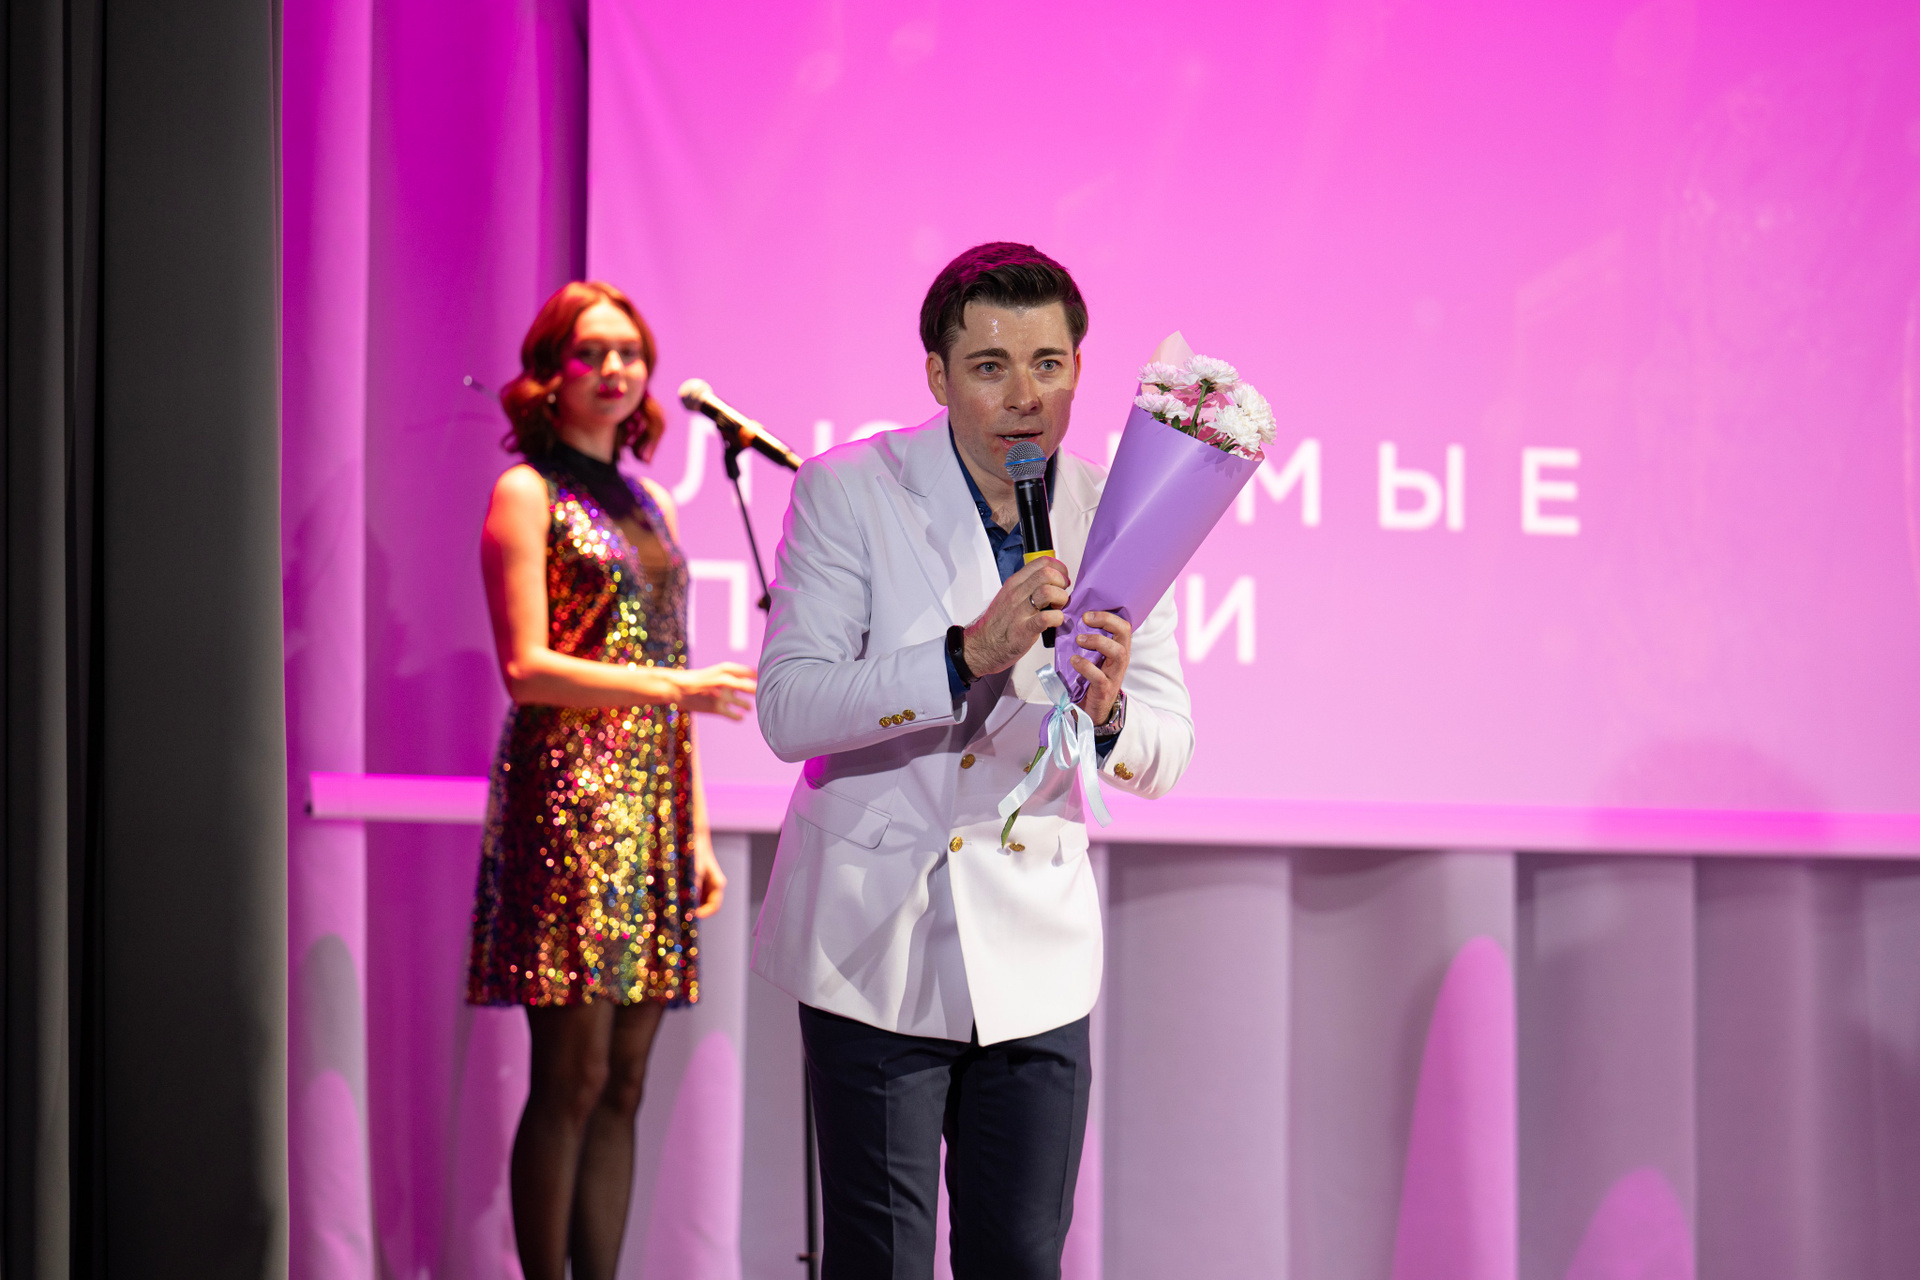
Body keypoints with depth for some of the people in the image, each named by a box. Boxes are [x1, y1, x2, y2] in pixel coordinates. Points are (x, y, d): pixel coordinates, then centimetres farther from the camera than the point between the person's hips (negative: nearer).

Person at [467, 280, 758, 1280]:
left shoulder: (649, 507, 20)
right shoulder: (527, 493, 0)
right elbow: (526, 668, -10)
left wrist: (697, 832, 14)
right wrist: (679, 685, -16)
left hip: (652, 804, 7)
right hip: (568, 794, -7)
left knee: (621, 1085, 4)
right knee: (571, 1077, -9)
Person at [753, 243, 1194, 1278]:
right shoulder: (849, 494, -8)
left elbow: (1165, 753, 1)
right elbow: (788, 709, -18)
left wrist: (1108, 716, -23)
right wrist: (969, 655, -30)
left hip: (1035, 951, 3)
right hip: (876, 936, -3)